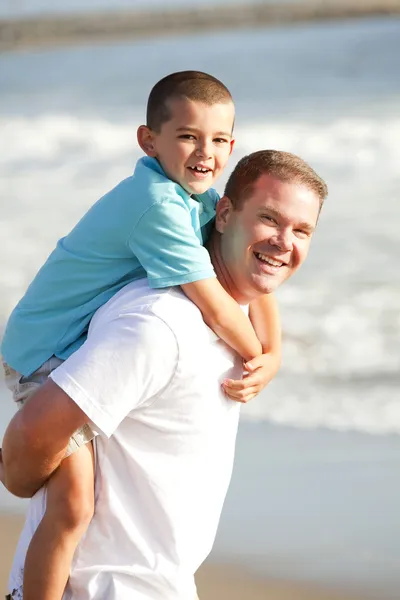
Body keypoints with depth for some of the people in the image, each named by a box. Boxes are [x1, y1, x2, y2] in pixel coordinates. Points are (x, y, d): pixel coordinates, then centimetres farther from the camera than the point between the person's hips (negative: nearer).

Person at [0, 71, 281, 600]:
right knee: (73, 505, -19)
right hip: (47, 352, -10)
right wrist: (256, 356, -10)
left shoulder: (202, 200, 1)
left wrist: (272, 356, -8)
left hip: (96, 344, 10)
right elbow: (216, 307, -26)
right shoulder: (159, 206, -28)